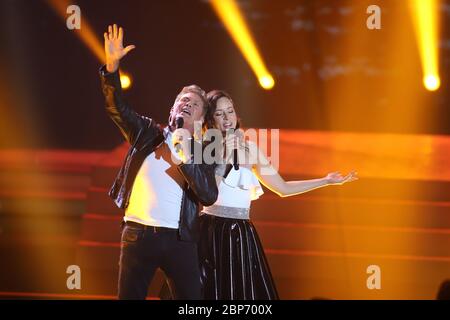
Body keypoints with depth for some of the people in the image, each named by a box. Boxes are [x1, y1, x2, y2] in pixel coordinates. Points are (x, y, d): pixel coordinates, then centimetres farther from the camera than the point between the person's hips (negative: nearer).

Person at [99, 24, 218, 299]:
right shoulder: (147, 133, 12)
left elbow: (210, 195, -4)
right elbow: (117, 108, -1)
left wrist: (185, 159, -15)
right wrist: (112, 67, -16)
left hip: (179, 240, 0)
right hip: (137, 234, 1)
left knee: (191, 298, -2)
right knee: (128, 296, 2)